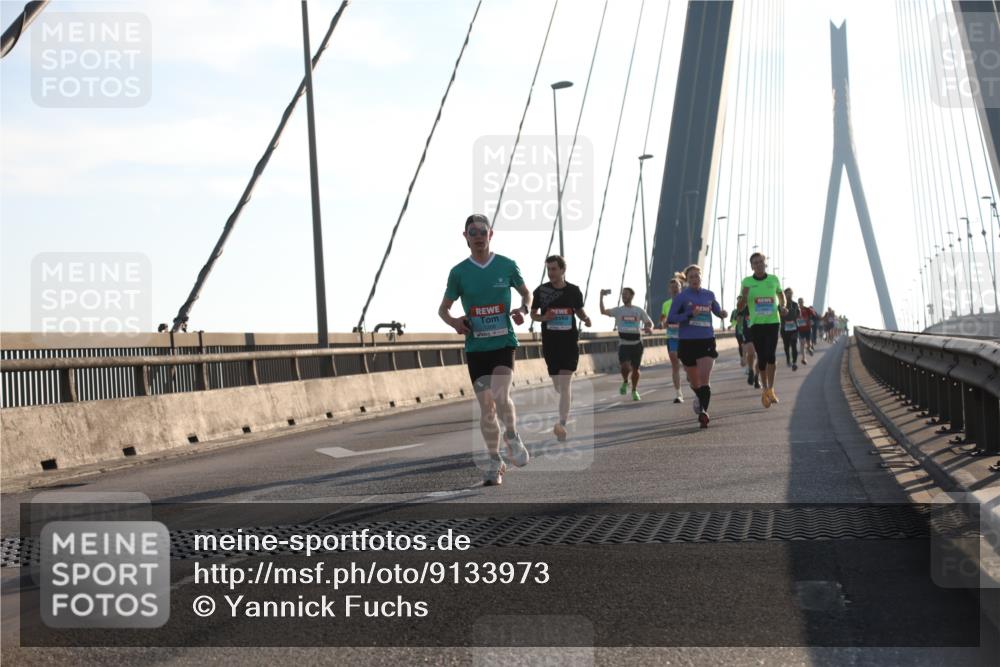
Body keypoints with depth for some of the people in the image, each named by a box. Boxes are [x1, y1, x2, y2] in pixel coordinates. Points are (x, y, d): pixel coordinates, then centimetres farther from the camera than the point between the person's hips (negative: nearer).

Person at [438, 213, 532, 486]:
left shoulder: (507, 265, 0)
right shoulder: (459, 272, 1)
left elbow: (526, 293, 15)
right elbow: (443, 309, 9)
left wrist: (524, 310, -7)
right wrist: (454, 322, -13)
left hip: (504, 343, -1)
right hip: (475, 347, 1)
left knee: (500, 395, -23)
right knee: (486, 407, 3)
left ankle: (512, 437, 6)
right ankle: (495, 462, 17)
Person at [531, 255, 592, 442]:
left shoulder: (574, 291, 0)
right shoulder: (541, 291, -1)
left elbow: (579, 310, 15)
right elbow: (533, 314, 7)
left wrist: (585, 318, -7)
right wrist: (543, 317, -14)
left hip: (570, 342, -2)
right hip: (549, 342, 2)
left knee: (564, 382, -13)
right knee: (557, 386, 11)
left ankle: (562, 424, -15)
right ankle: (569, 398, 46)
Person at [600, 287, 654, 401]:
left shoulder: (639, 310, 5)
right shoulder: (618, 310, 2)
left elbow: (649, 323, 9)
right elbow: (603, 311, -11)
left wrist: (649, 328, -14)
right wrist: (601, 297, -21)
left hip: (637, 343, 1)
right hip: (623, 344, -1)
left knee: (635, 369, 6)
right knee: (625, 366, -19)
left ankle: (634, 391, 27)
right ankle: (625, 382, 13)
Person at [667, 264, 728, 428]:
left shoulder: (709, 295, 9)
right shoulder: (681, 297, -1)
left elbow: (717, 310, 24)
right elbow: (671, 318, -6)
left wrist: (722, 314, 0)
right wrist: (690, 315, -18)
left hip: (707, 341, 1)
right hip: (687, 342, -1)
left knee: (705, 379, -16)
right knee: (694, 381, 12)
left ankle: (703, 411, -22)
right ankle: (700, 398, 42)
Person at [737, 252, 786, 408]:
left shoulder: (774, 279, 4)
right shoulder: (747, 282, 0)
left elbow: (781, 294, 24)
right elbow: (740, 306, 1)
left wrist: (782, 306, 6)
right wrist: (743, 297, -20)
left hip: (773, 322, 0)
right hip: (756, 324, 0)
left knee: (770, 355, -14)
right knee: (761, 358, 4)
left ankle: (770, 389, -4)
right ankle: (765, 389, 20)